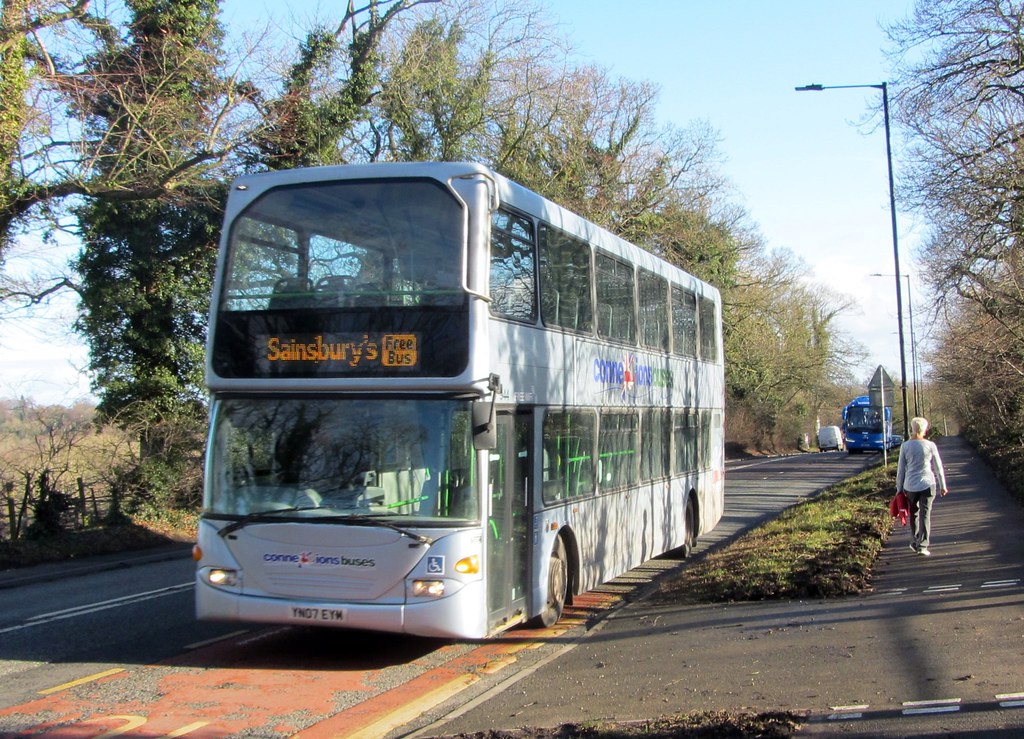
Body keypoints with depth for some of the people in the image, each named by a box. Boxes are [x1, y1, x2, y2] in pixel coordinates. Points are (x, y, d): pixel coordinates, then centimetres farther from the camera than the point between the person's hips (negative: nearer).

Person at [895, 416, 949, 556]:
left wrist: (899, 488, 9)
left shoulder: (905, 446, -3)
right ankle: (922, 545, -8)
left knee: (914, 513, 17)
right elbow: (938, 467, 2)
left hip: (910, 485, 1)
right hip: (927, 484, -1)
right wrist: (942, 486, 13)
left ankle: (916, 541, 27)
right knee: (925, 515, -1)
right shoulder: (930, 445, -5)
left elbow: (901, 469, 1)